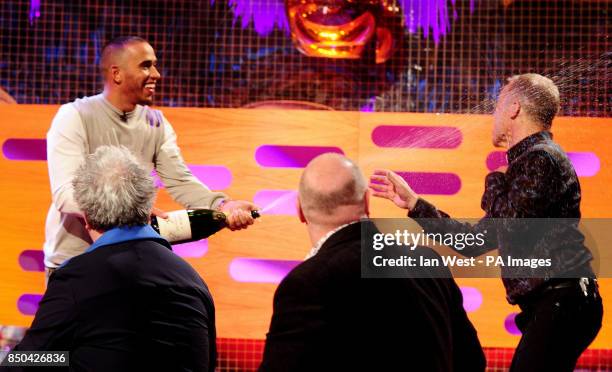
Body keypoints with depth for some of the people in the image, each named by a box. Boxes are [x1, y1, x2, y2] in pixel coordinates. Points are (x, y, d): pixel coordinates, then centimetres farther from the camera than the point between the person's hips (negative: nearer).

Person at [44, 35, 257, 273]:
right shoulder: (74, 117, -15)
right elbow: (66, 194, -25)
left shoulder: (156, 123, 1)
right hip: (73, 260, -4)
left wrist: (221, 205, -26)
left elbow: (180, 180, -6)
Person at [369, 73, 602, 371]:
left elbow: (510, 233, -19)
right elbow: (474, 241, 24)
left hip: (561, 302, -10)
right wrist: (412, 203, 25)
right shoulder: (527, 162, 21)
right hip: (551, 306, 10)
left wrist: (495, 180, -1)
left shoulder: (541, 158, -9)